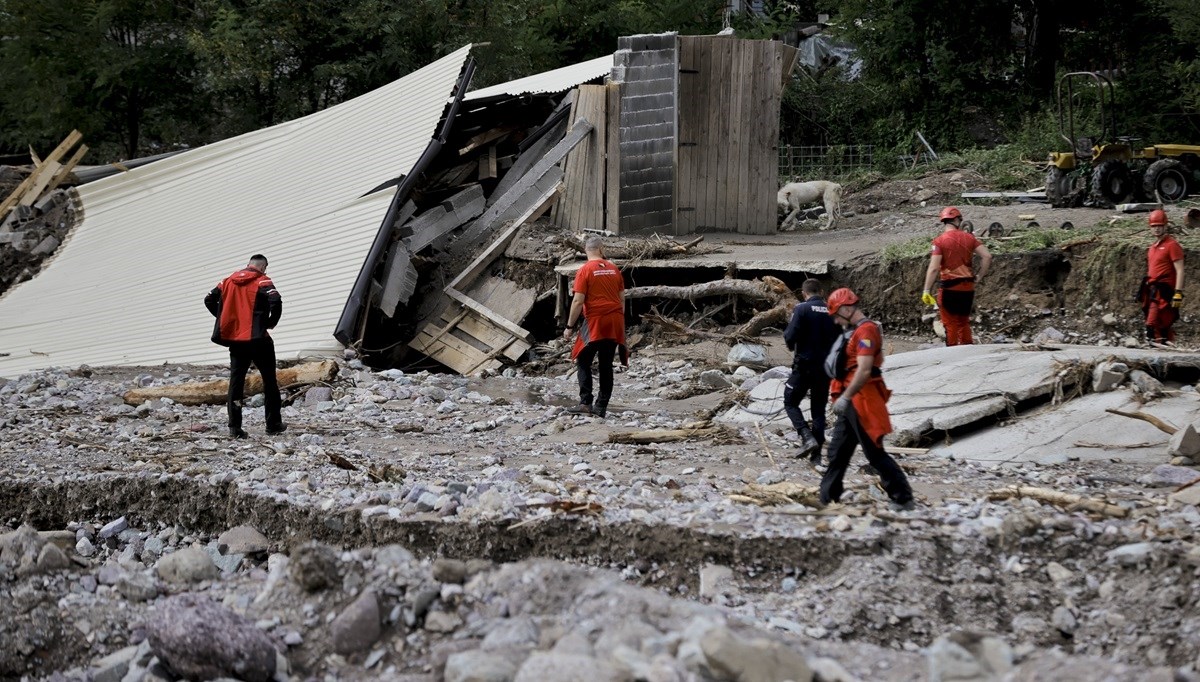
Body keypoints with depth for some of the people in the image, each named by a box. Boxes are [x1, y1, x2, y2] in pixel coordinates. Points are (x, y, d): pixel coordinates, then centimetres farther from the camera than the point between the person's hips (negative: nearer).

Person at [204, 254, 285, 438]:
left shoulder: (229, 281, 11)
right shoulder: (262, 281, -6)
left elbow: (209, 300, 11)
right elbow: (276, 302, -21)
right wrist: (271, 322, -5)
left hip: (234, 338, 4)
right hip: (257, 339, -4)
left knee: (236, 381, 4)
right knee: (269, 380, 8)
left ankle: (235, 427, -5)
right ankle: (273, 425, 10)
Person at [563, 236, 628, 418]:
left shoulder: (585, 271, -8)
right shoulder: (614, 269, 8)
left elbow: (578, 302, -12)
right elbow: (622, 299, 13)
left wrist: (570, 326, -5)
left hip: (595, 321, -5)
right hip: (615, 322, 5)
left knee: (583, 362, 2)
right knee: (606, 365, 8)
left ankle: (586, 403, -10)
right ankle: (601, 406, 8)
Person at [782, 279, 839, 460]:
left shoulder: (801, 309, -10)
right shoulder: (831, 312, 2)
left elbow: (790, 337, -15)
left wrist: (789, 340, 7)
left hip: (804, 365, -4)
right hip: (825, 367, 4)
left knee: (791, 402, 10)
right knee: (819, 408, 12)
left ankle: (807, 437, -12)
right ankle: (817, 453, 9)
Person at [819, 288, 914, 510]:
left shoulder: (866, 331, -15)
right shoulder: (854, 332, 18)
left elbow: (864, 370, -24)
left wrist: (845, 397, -26)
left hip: (861, 400, -10)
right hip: (852, 401, 10)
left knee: (874, 452, -6)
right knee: (837, 451, 11)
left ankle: (903, 498, -1)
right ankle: (826, 500, 16)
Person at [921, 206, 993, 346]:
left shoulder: (940, 241, -10)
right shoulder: (968, 237, 3)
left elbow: (933, 268, -16)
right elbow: (987, 256, -4)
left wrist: (927, 291, -13)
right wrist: (979, 277, 5)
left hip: (949, 288, -4)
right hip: (968, 287, 4)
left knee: (951, 325, 5)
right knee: (964, 322, 18)